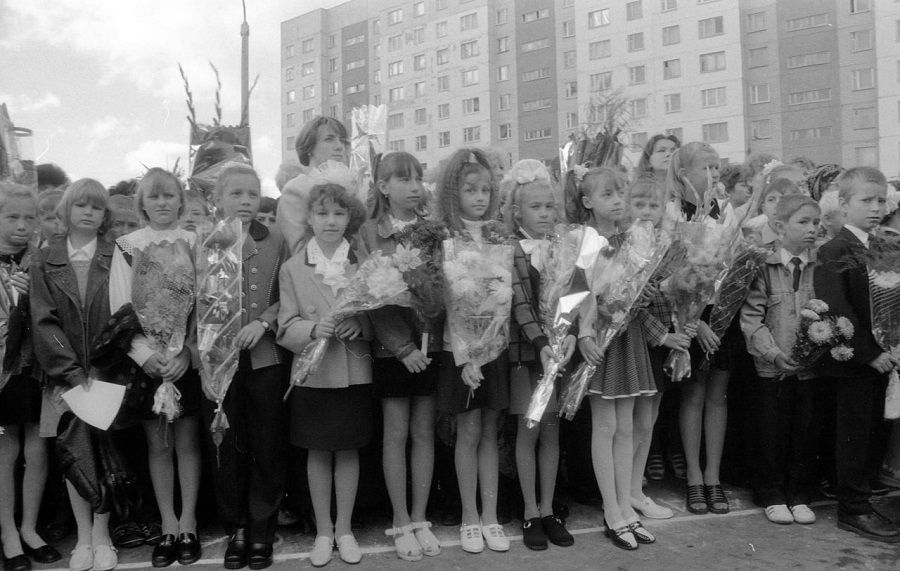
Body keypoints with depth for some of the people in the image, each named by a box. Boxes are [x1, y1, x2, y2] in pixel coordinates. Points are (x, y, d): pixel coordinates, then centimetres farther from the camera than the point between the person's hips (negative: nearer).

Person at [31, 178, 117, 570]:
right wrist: (73, 373, -10)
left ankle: (101, 533, 13)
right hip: (64, 374, 1)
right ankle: (83, 535, 15)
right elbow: (44, 321, -1)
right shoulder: (45, 262, 5)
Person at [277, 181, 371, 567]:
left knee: (348, 450, 10)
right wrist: (313, 329, -22)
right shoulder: (292, 269, 0)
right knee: (318, 452, 9)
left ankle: (344, 529, 26)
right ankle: (323, 531, 26)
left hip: (355, 372, 1)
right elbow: (286, 328, -2)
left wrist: (359, 325, -17)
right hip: (312, 373, 0)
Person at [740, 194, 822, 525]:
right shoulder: (764, 267, -4)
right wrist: (773, 352, -17)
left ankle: (799, 496, 27)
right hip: (771, 368, -3)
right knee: (772, 433, 7)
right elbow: (751, 317, -8)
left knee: (806, 433, 10)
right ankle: (773, 497, 23)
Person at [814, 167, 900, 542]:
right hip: (853, 358, -7)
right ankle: (853, 510, 14)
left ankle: (861, 500, 27)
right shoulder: (834, 251, -12)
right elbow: (837, 309, -19)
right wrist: (870, 352, -19)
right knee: (854, 434, 2)